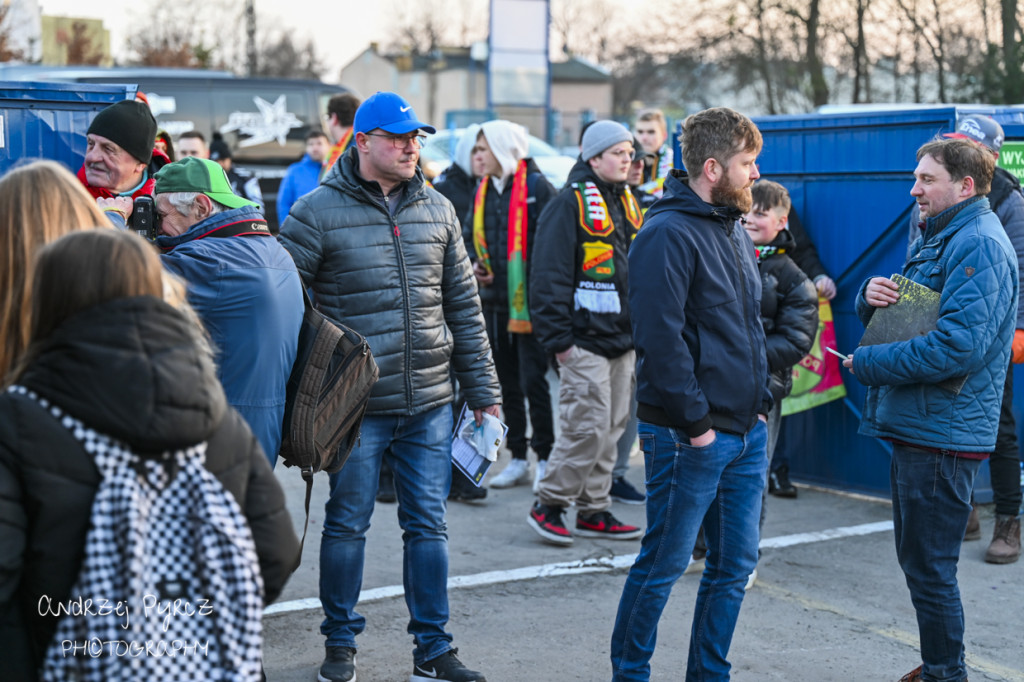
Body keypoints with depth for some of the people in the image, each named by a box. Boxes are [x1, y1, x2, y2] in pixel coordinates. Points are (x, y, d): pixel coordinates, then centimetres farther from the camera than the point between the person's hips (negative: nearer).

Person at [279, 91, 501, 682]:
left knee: (428, 524, 9)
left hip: (430, 404, 4)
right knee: (347, 525, 8)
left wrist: (483, 390, 11)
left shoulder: (437, 210, 8)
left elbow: (464, 306, 12)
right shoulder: (318, 212, -5)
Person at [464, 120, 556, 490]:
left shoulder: (536, 187, -10)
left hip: (529, 303, -7)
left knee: (533, 380, -5)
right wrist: (473, 265, 5)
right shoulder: (483, 190, 12)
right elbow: (469, 235, 24)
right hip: (494, 301, 7)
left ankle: (546, 457, 7)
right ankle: (518, 459, 21)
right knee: (507, 383, 12)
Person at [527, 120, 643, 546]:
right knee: (587, 427, -9)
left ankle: (593, 511, 20)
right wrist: (558, 338, -16)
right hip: (585, 340, -8)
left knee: (611, 429, 11)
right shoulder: (571, 203, -11)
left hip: (623, 340, 8)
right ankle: (547, 506, 5)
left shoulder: (627, 202, 15)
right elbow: (550, 274, -14)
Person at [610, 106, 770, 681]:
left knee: (736, 565, 13)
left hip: (747, 431, 8)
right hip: (689, 436, -8)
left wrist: (761, 399, 13)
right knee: (665, 563, 3)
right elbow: (661, 338, -20)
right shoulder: (668, 235, -15)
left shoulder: (734, 230, 14)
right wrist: (695, 422, -19)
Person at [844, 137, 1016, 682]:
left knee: (929, 567, -2)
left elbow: (957, 346, -27)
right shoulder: (938, 239, 17)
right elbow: (897, 312, 21)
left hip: (941, 436, -10)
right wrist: (871, 295, -4)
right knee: (919, 560, 19)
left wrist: (867, 363, -18)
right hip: (916, 430, 10)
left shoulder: (979, 245, -16)